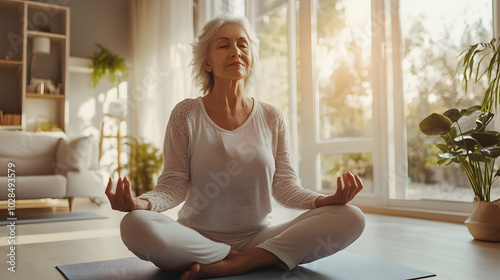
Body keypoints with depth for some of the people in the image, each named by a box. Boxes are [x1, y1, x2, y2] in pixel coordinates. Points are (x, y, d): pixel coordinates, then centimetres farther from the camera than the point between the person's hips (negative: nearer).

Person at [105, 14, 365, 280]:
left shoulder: (272, 118, 6)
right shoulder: (186, 114, 0)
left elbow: (284, 185, 3)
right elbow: (174, 183, -4)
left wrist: (326, 199, -17)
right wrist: (142, 202, -26)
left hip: (259, 238, 2)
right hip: (197, 240, -1)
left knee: (351, 218, -19)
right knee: (135, 225, -33)